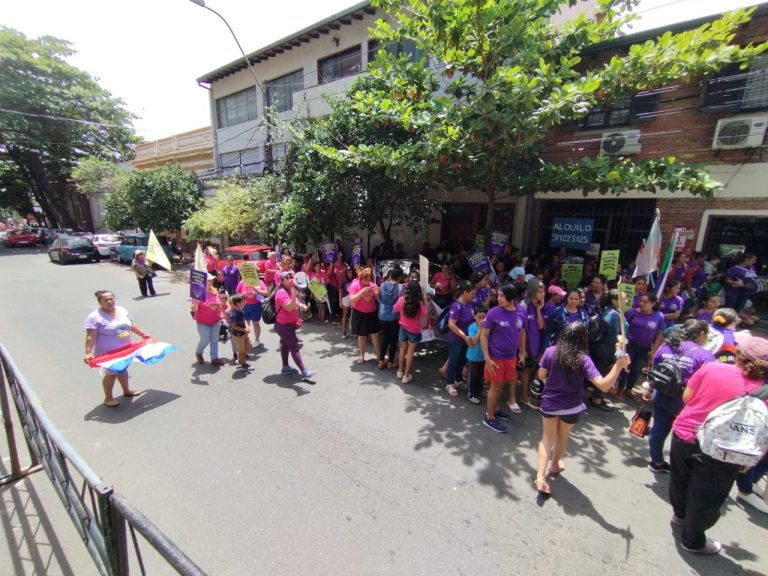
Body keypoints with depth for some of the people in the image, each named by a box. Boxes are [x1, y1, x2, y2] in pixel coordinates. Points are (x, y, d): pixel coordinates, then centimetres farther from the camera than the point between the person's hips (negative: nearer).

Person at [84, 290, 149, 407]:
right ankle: (108, 398, 20)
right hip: (107, 353, -6)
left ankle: (126, 390, 39)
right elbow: (90, 337, -21)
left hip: (124, 349, 6)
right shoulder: (95, 316, -18)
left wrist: (143, 334, 18)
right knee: (110, 373, 2)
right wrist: (88, 353, -26)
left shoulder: (122, 310, 1)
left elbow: (131, 325, 14)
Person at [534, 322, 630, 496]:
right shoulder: (583, 359, -20)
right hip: (571, 407, -1)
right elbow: (604, 386, -26)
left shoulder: (550, 351, -15)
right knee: (562, 437, 26)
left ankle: (540, 476, 7)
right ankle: (554, 466, 49)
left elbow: (541, 375, -8)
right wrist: (619, 365, -28)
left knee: (547, 438, 18)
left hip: (549, 403, 1)